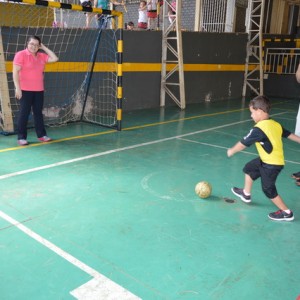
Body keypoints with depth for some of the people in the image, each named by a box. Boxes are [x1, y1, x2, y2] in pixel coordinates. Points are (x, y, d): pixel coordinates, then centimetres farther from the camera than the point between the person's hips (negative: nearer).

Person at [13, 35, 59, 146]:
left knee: (38, 112, 10)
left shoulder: (41, 56, 11)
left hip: (39, 90, 5)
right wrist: (17, 88, -17)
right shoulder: (20, 55, -5)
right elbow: (15, 72, -10)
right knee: (24, 113, -3)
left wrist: (44, 48, 6)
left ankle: (41, 135, 18)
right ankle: (21, 137, 3)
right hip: (25, 90, -5)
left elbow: (55, 59, 7)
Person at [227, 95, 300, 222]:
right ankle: (246, 194, 42)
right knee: (249, 168, 23)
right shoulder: (276, 124, -1)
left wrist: (232, 150, 1)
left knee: (268, 189, 3)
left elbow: (243, 144, -16)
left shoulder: (258, 129, -25)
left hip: (271, 165, -9)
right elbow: (289, 134, 10)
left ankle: (286, 213, 15)